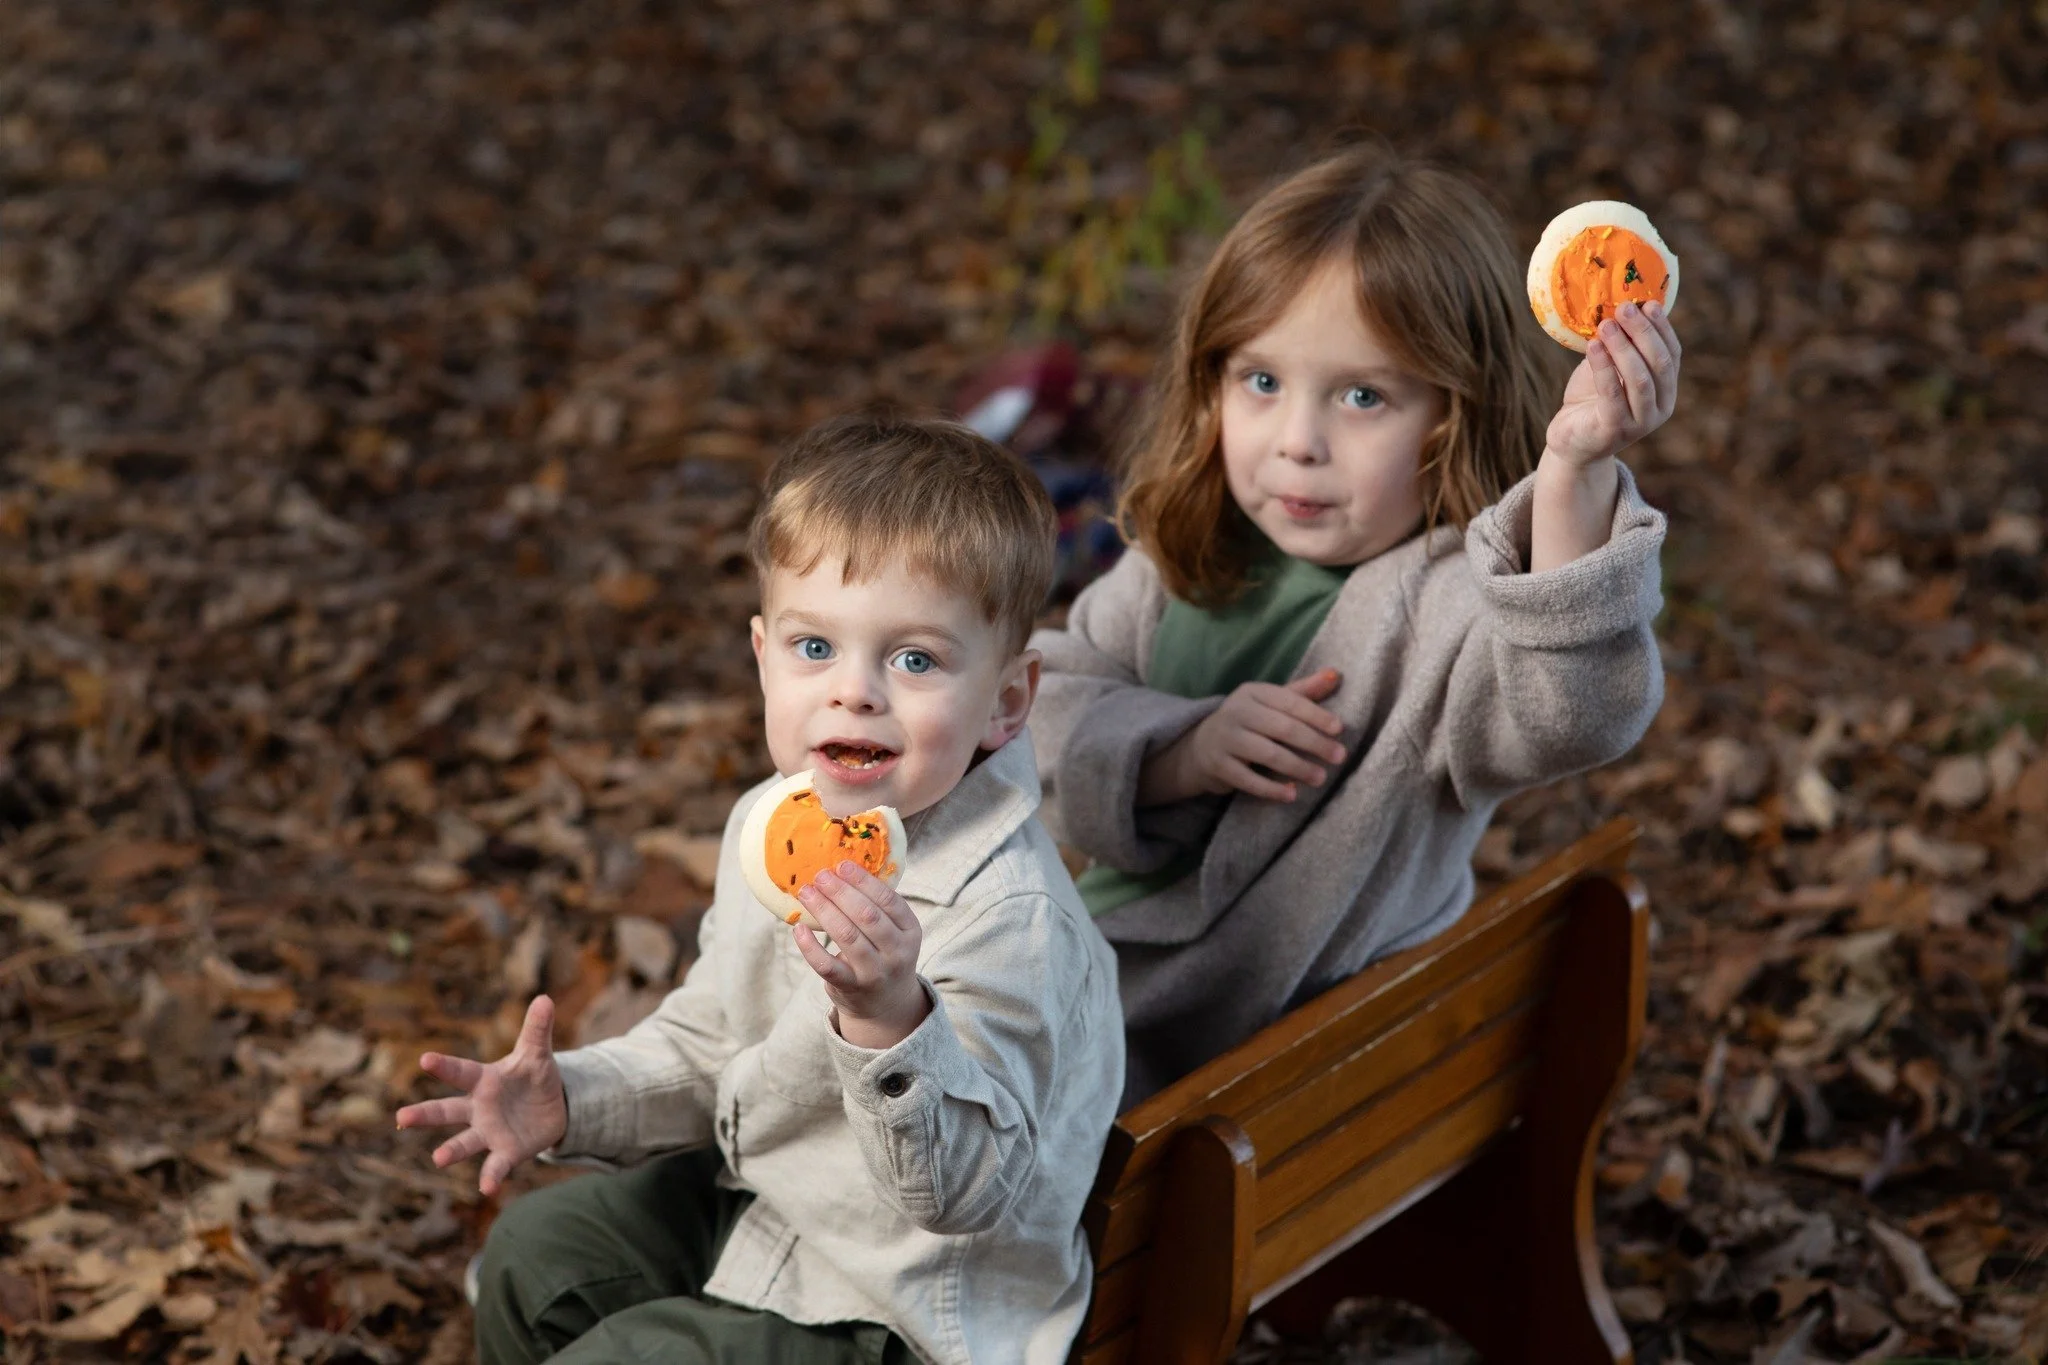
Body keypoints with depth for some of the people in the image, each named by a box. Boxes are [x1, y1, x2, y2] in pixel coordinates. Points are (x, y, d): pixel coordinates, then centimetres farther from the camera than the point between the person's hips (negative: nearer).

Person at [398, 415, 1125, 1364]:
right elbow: (710, 1046, 13)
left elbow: (972, 1188, -35)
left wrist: (890, 1017, -51)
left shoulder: (1012, 922, -31)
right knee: (535, 1253, 17)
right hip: (760, 1201, 9)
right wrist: (572, 1100, -4)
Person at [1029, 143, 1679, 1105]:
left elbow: (1562, 714, -44)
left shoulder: (1443, 601, -22)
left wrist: (1574, 475, -58)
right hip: (1107, 982, 6)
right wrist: (1182, 754, -20)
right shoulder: (1193, 552, 0)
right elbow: (1046, 708, 1)